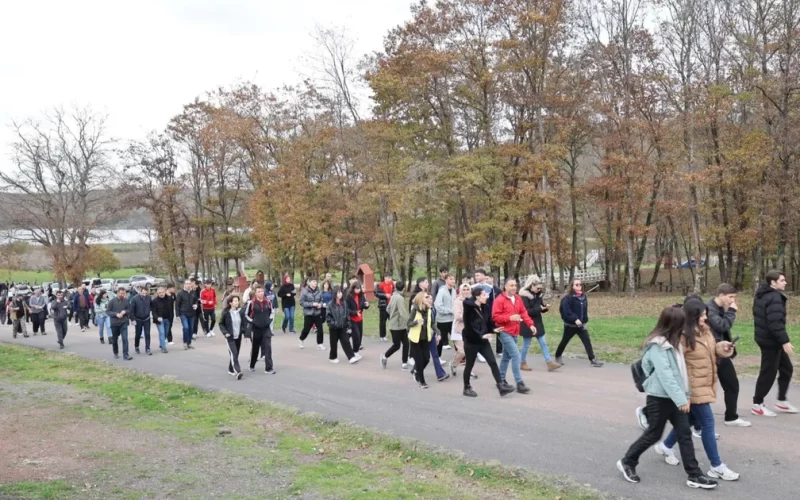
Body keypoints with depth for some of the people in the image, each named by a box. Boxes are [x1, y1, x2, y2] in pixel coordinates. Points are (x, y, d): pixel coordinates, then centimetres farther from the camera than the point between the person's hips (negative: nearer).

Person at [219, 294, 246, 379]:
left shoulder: (241, 311, 0)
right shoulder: (226, 312, -9)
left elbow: (244, 323, 7)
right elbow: (221, 324, 0)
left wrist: (245, 334, 1)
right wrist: (225, 332, -11)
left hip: (238, 336, 4)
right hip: (230, 337, -4)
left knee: (235, 354, 12)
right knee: (234, 353, -16)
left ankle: (231, 370, 29)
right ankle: (237, 371, -23)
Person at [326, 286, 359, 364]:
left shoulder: (344, 303, 1)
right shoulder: (331, 304, -10)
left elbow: (347, 315, 5)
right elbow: (328, 316, -8)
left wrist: (348, 326, 3)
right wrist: (332, 323, -15)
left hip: (343, 327, 2)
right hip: (334, 327, -2)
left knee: (346, 342, -4)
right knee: (334, 343, 10)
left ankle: (352, 357, -8)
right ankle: (332, 357, 25)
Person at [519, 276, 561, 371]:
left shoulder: (538, 295, 6)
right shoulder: (524, 296, -17)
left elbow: (540, 308, 12)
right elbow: (526, 311, -23)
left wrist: (545, 307, -10)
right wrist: (539, 308, -27)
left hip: (537, 322, 7)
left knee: (543, 343, 5)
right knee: (526, 345, 4)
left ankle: (549, 363, 5)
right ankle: (523, 363, 19)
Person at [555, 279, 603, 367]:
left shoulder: (584, 297, 4)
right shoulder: (568, 298, -16)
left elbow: (585, 310, 14)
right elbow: (566, 311, -24)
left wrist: (585, 321, 7)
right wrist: (575, 319, -30)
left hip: (581, 325, 5)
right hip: (570, 325, -5)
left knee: (587, 341, -5)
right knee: (564, 341, 12)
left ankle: (593, 360, -6)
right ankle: (558, 356, 32)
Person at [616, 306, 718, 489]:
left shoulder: (673, 342, 10)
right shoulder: (658, 345, -19)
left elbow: (679, 371, 11)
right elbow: (665, 375, -25)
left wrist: (684, 395, 7)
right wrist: (681, 399, -25)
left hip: (674, 397, 8)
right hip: (660, 397, -8)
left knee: (684, 434, 7)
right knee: (654, 434, 4)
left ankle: (694, 475, 12)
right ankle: (627, 462, 21)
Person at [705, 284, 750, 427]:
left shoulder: (722, 309, 11)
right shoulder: (708, 309, -19)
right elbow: (722, 326, -27)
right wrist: (731, 311, -16)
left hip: (722, 354, 9)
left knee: (732, 385, 15)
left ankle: (731, 417, 30)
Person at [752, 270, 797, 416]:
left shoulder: (762, 295, 12)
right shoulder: (774, 297, -20)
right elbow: (776, 322, -28)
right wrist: (785, 341, -26)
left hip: (765, 337, 11)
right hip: (771, 340, -10)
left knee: (786, 369, 18)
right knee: (768, 373, -1)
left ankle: (781, 401, 25)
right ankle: (757, 405, 8)